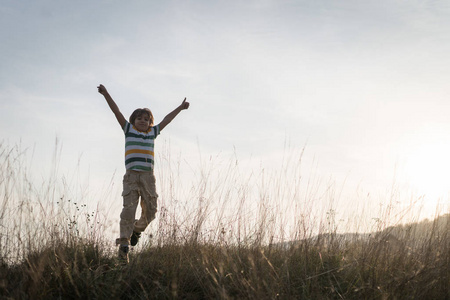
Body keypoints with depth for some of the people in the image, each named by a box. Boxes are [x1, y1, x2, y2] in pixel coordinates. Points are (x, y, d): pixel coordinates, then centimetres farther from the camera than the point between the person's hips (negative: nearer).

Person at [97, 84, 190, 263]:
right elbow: (117, 112, 7)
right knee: (129, 208, -12)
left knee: (150, 210, 1)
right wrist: (106, 95, 2)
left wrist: (180, 108, 37)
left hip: (148, 176, 3)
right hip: (131, 175, -3)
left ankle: (137, 230, 29)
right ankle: (124, 244, -14)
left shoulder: (153, 132, 18)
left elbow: (167, 119, 28)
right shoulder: (129, 129, 12)